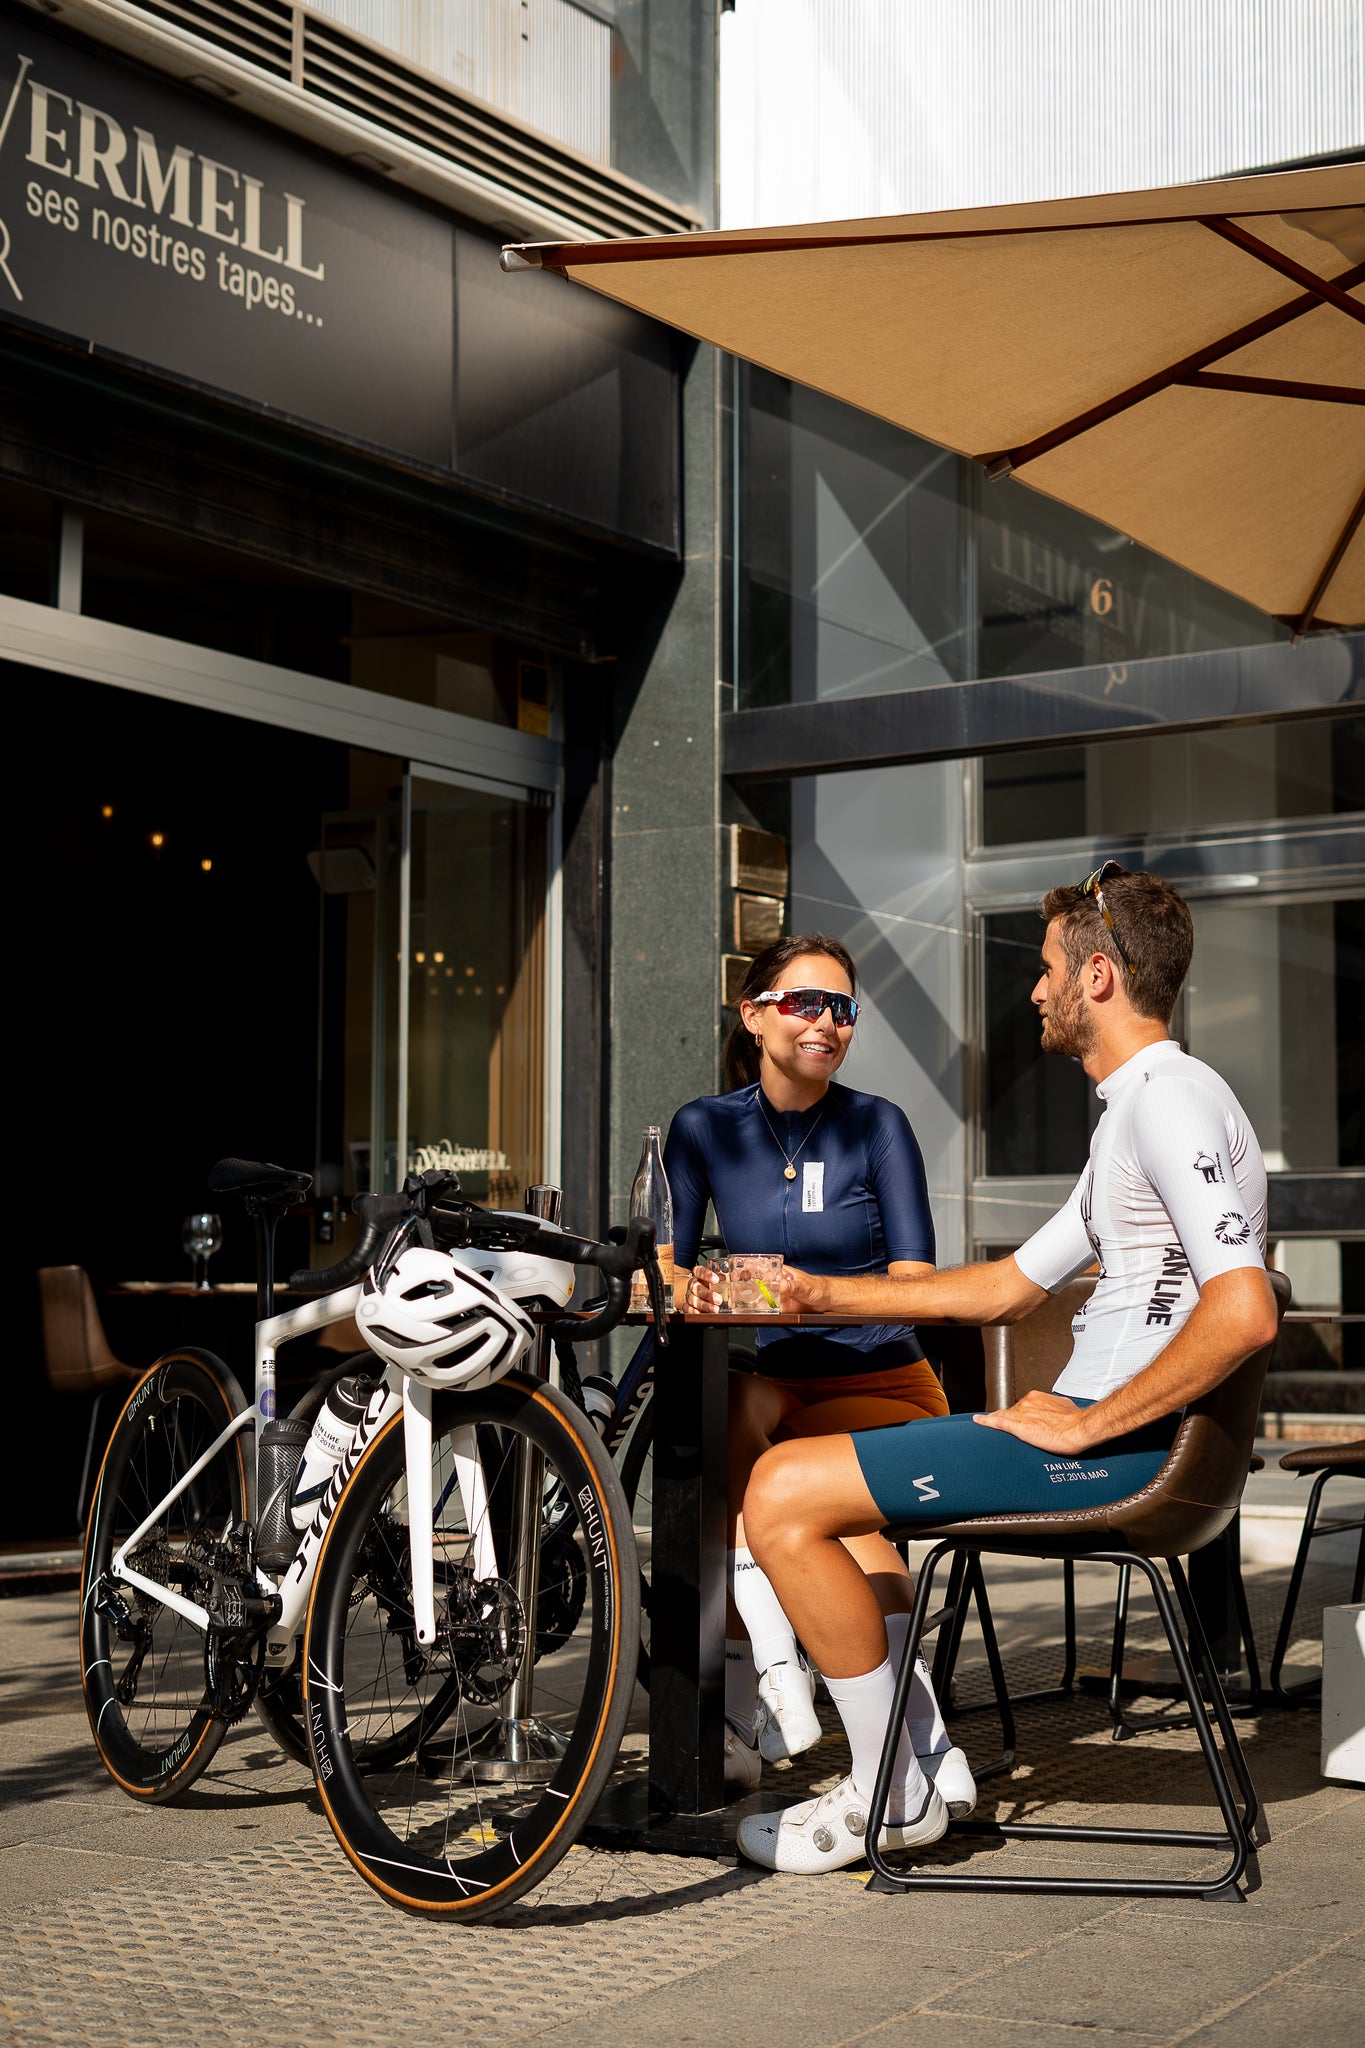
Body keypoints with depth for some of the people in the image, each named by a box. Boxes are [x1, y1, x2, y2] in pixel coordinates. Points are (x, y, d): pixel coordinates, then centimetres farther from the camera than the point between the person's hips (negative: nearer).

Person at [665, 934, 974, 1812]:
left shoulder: (878, 1126, -3)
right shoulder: (705, 1129, 5)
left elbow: (916, 1287, -11)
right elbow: (670, 1270, 1)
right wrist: (694, 1293, -24)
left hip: (882, 1385, -2)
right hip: (776, 1384, 2)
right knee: (736, 1402, -32)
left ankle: (923, 1743, -33)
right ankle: (760, 1691, -35)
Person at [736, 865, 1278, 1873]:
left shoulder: (1172, 1098, -14)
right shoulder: (1139, 1110, 20)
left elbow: (1244, 1313, -27)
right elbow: (1008, 1286, 25)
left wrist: (1082, 1425, -20)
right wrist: (826, 1293, 25)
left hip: (1128, 1445, -11)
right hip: (1110, 1428, 11)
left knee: (784, 1494, -13)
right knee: (811, 1479, 21)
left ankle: (893, 1796, -2)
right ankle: (924, 1754, 16)